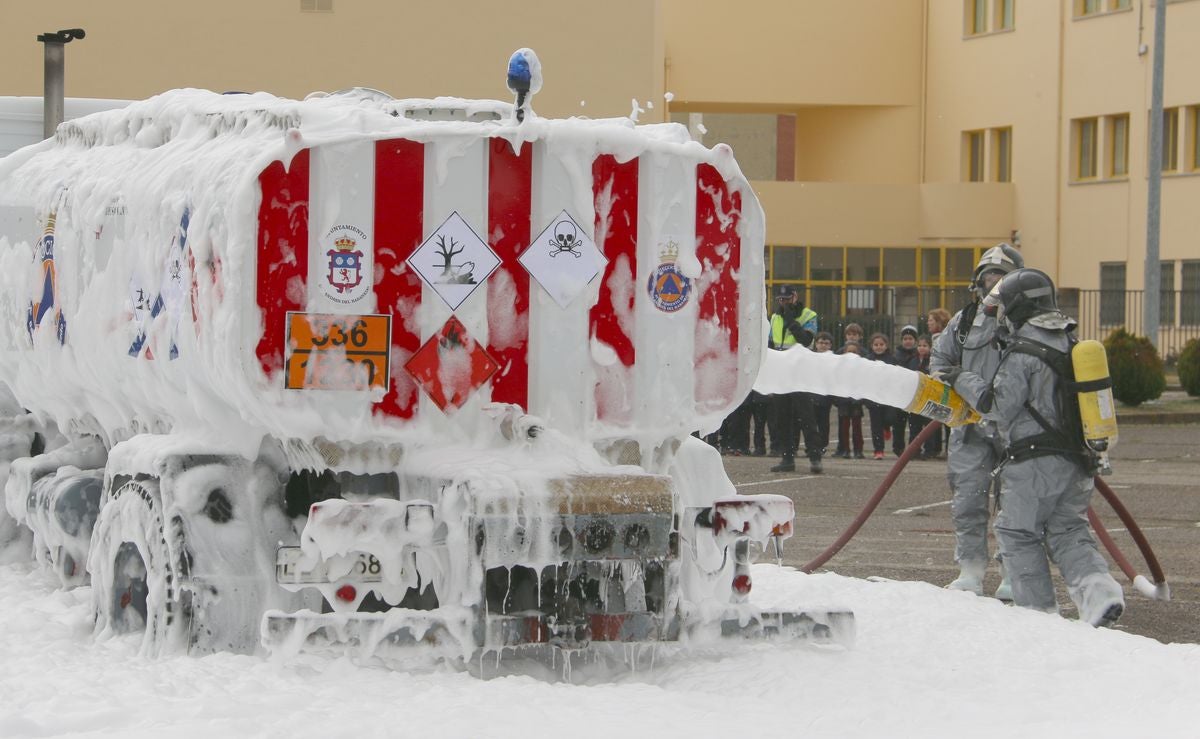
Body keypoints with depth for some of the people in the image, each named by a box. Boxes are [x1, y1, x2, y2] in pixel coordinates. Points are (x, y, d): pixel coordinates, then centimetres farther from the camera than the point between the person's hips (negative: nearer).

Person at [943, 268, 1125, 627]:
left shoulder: (1022, 352, -14)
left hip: (1035, 462, -8)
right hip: (1078, 459, 8)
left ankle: (1039, 609, 3)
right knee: (1068, 532, 13)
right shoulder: (1070, 342, 11)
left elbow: (999, 406, -11)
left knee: (1018, 533, 6)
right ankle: (1099, 590, -10)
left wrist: (964, 381, 0)